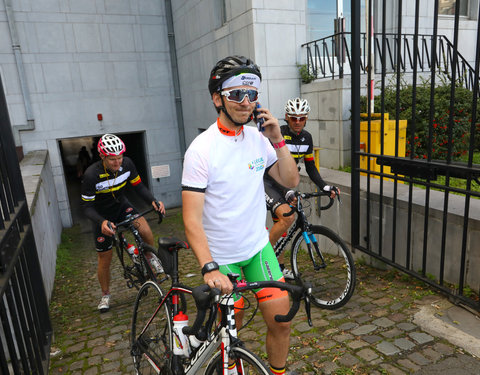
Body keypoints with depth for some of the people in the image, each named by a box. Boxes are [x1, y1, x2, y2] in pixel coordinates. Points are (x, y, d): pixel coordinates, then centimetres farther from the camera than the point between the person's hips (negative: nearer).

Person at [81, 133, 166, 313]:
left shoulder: (127, 164, -19)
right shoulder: (91, 175, -29)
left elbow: (139, 186, -8)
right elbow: (87, 206, -22)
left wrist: (153, 201, -26)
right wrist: (102, 222, -41)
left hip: (122, 206, 2)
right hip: (103, 217, -2)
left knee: (145, 229, -28)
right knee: (105, 259, 7)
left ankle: (149, 256, 4)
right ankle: (105, 295, 32)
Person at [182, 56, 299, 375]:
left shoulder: (258, 139, -3)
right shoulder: (202, 149, -20)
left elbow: (291, 180, 2)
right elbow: (192, 220, -22)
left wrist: (278, 140, -11)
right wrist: (209, 268, -33)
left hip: (259, 247, 4)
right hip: (221, 256, -4)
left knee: (281, 320, 3)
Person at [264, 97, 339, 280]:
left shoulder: (306, 137, 1)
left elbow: (310, 167, 7)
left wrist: (325, 187, -5)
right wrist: (286, 190, -38)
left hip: (282, 183, 7)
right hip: (265, 181, -7)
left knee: (280, 223, 12)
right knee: (287, 217, -25)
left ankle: (280, 267, 27)